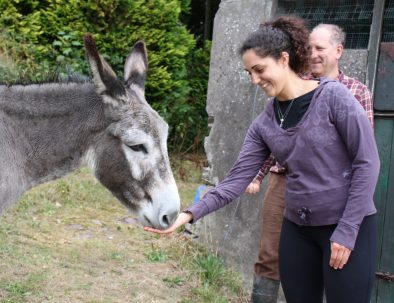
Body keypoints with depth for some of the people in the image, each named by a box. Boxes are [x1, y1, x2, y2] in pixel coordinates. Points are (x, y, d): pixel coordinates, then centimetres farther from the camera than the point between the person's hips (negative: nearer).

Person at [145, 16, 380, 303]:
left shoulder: (333, 96, -13)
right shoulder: (264, 123, 3)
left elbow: (367, 163, -13)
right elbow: (236, 180, -2)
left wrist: (347, 231, -15)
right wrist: (190, 214, -15)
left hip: (350, 226, -5)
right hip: (297, 228, 5)